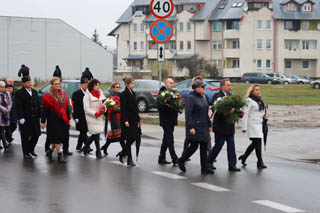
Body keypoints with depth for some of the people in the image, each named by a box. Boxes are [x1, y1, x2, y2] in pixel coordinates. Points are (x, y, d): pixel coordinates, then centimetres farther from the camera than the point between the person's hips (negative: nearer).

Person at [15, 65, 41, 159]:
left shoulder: (34, 92, 11)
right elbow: (18, 107, -12)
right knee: (25, 136, 3)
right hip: (25, 119, -5)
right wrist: (21, 118, -18)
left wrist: (39, 115, 10)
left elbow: (38, 105, 14)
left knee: (36, 134, 7)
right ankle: (26, 153, 15)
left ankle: (31, 149, 27)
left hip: (35, 118, 5)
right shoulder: (19, 93, -8)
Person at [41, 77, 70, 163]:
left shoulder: (64, 94, 10)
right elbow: (44, 110, -4)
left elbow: (66, 107, 15)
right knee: (56, 137, -5)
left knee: (61, 137, 8)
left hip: (63, 119, 5)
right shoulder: (47, 96, -5)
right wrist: (43, 122, -5)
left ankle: (50, 151, 28)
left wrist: (68, 119, 15)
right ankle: (60, 155, 1)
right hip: (53, 120, -5)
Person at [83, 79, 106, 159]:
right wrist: (96, 113, -21)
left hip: (100, 117, 7)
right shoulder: (87, 96, -8)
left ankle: (86, 147, 30)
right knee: (96, 134, -8)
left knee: (95, 135, 10)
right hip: (92, 118, -7)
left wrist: (104, 109, -4)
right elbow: (86, 109, -12)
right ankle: (98, 152, 1)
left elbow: (103, 103, 19)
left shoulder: (100, 93, 12)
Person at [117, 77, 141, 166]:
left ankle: (122, 153, 24)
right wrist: (125, 120, -20)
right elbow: (123, 108, -14)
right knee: (129, 139, -5)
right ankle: (129, 160, 1)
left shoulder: (133, 93, 14)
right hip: (127, 120, -8)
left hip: (134, 119, 8)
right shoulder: (123, 94, -10)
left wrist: (138, 119, 16)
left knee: (134, 138, 7)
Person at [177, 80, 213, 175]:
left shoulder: (202, 98, 14)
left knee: (204, 147, 5)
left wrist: (209, 125, 18)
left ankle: (205, 168, 8)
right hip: (195, 127, -8)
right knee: (194, 146, -4)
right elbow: (188, 113, -18)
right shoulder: (191, 98, -11)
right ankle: (181, 161, 18)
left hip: (203, 127, 8)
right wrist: (191, 127, -23)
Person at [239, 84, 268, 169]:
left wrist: (264, 115, 5)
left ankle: (244, 157, 28)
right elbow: (245, 114, -13)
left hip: (259, 124, 8)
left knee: (254, 143, 12)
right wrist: (244, 127, -16)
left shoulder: (260, 100, 16)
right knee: (258, 143, -10)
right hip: (252, 124, -8)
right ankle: (260, 162, -5)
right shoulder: (249, 101, -9)